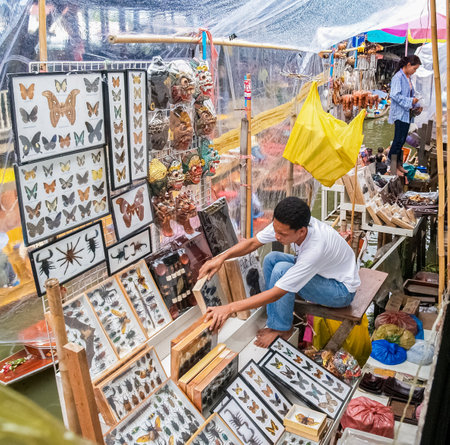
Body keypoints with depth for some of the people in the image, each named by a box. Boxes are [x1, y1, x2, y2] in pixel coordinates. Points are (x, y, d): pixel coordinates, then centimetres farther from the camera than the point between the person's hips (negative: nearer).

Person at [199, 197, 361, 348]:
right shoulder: (284, 224, -21)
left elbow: (277, 293, -36)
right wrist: (221, 258, -23)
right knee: (271, 259, -7)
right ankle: (275, 320, 2)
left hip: (342, 290, -7)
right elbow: (252, 243, -7)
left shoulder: (315, 249, -40)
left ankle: (282, 328, -5)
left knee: (281, 270, -26)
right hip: (320, 270, 8)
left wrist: (229, 308, -36)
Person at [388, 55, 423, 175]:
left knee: (402, 140, 11)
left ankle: (398, 164, 17)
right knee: (399, 140, -9)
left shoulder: (408, 78, 16)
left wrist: (416, 107, 9)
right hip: (400, 114, -9)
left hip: (407, 114, 9)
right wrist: (410, 101, -19)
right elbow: (395, 95, -21)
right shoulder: (398, 77, -12)